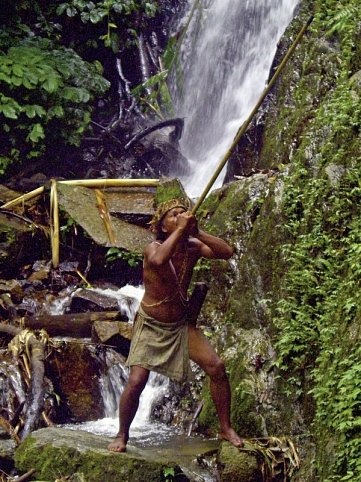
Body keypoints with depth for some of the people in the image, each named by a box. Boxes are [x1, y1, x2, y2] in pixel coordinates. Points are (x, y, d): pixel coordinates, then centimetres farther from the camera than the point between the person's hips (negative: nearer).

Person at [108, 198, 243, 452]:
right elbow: (157, 260, -48)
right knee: (136, 382, -13)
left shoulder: (193, 247, -10)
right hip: (151, 325, -4)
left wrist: (197, 232, -32)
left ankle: (226, 428, 10)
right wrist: (180, 229, -42)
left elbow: (227, 252, -24)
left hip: (181, 325, 4)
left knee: (217, 368, -7)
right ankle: (122, 435, 11)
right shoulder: (153, 248, -23)